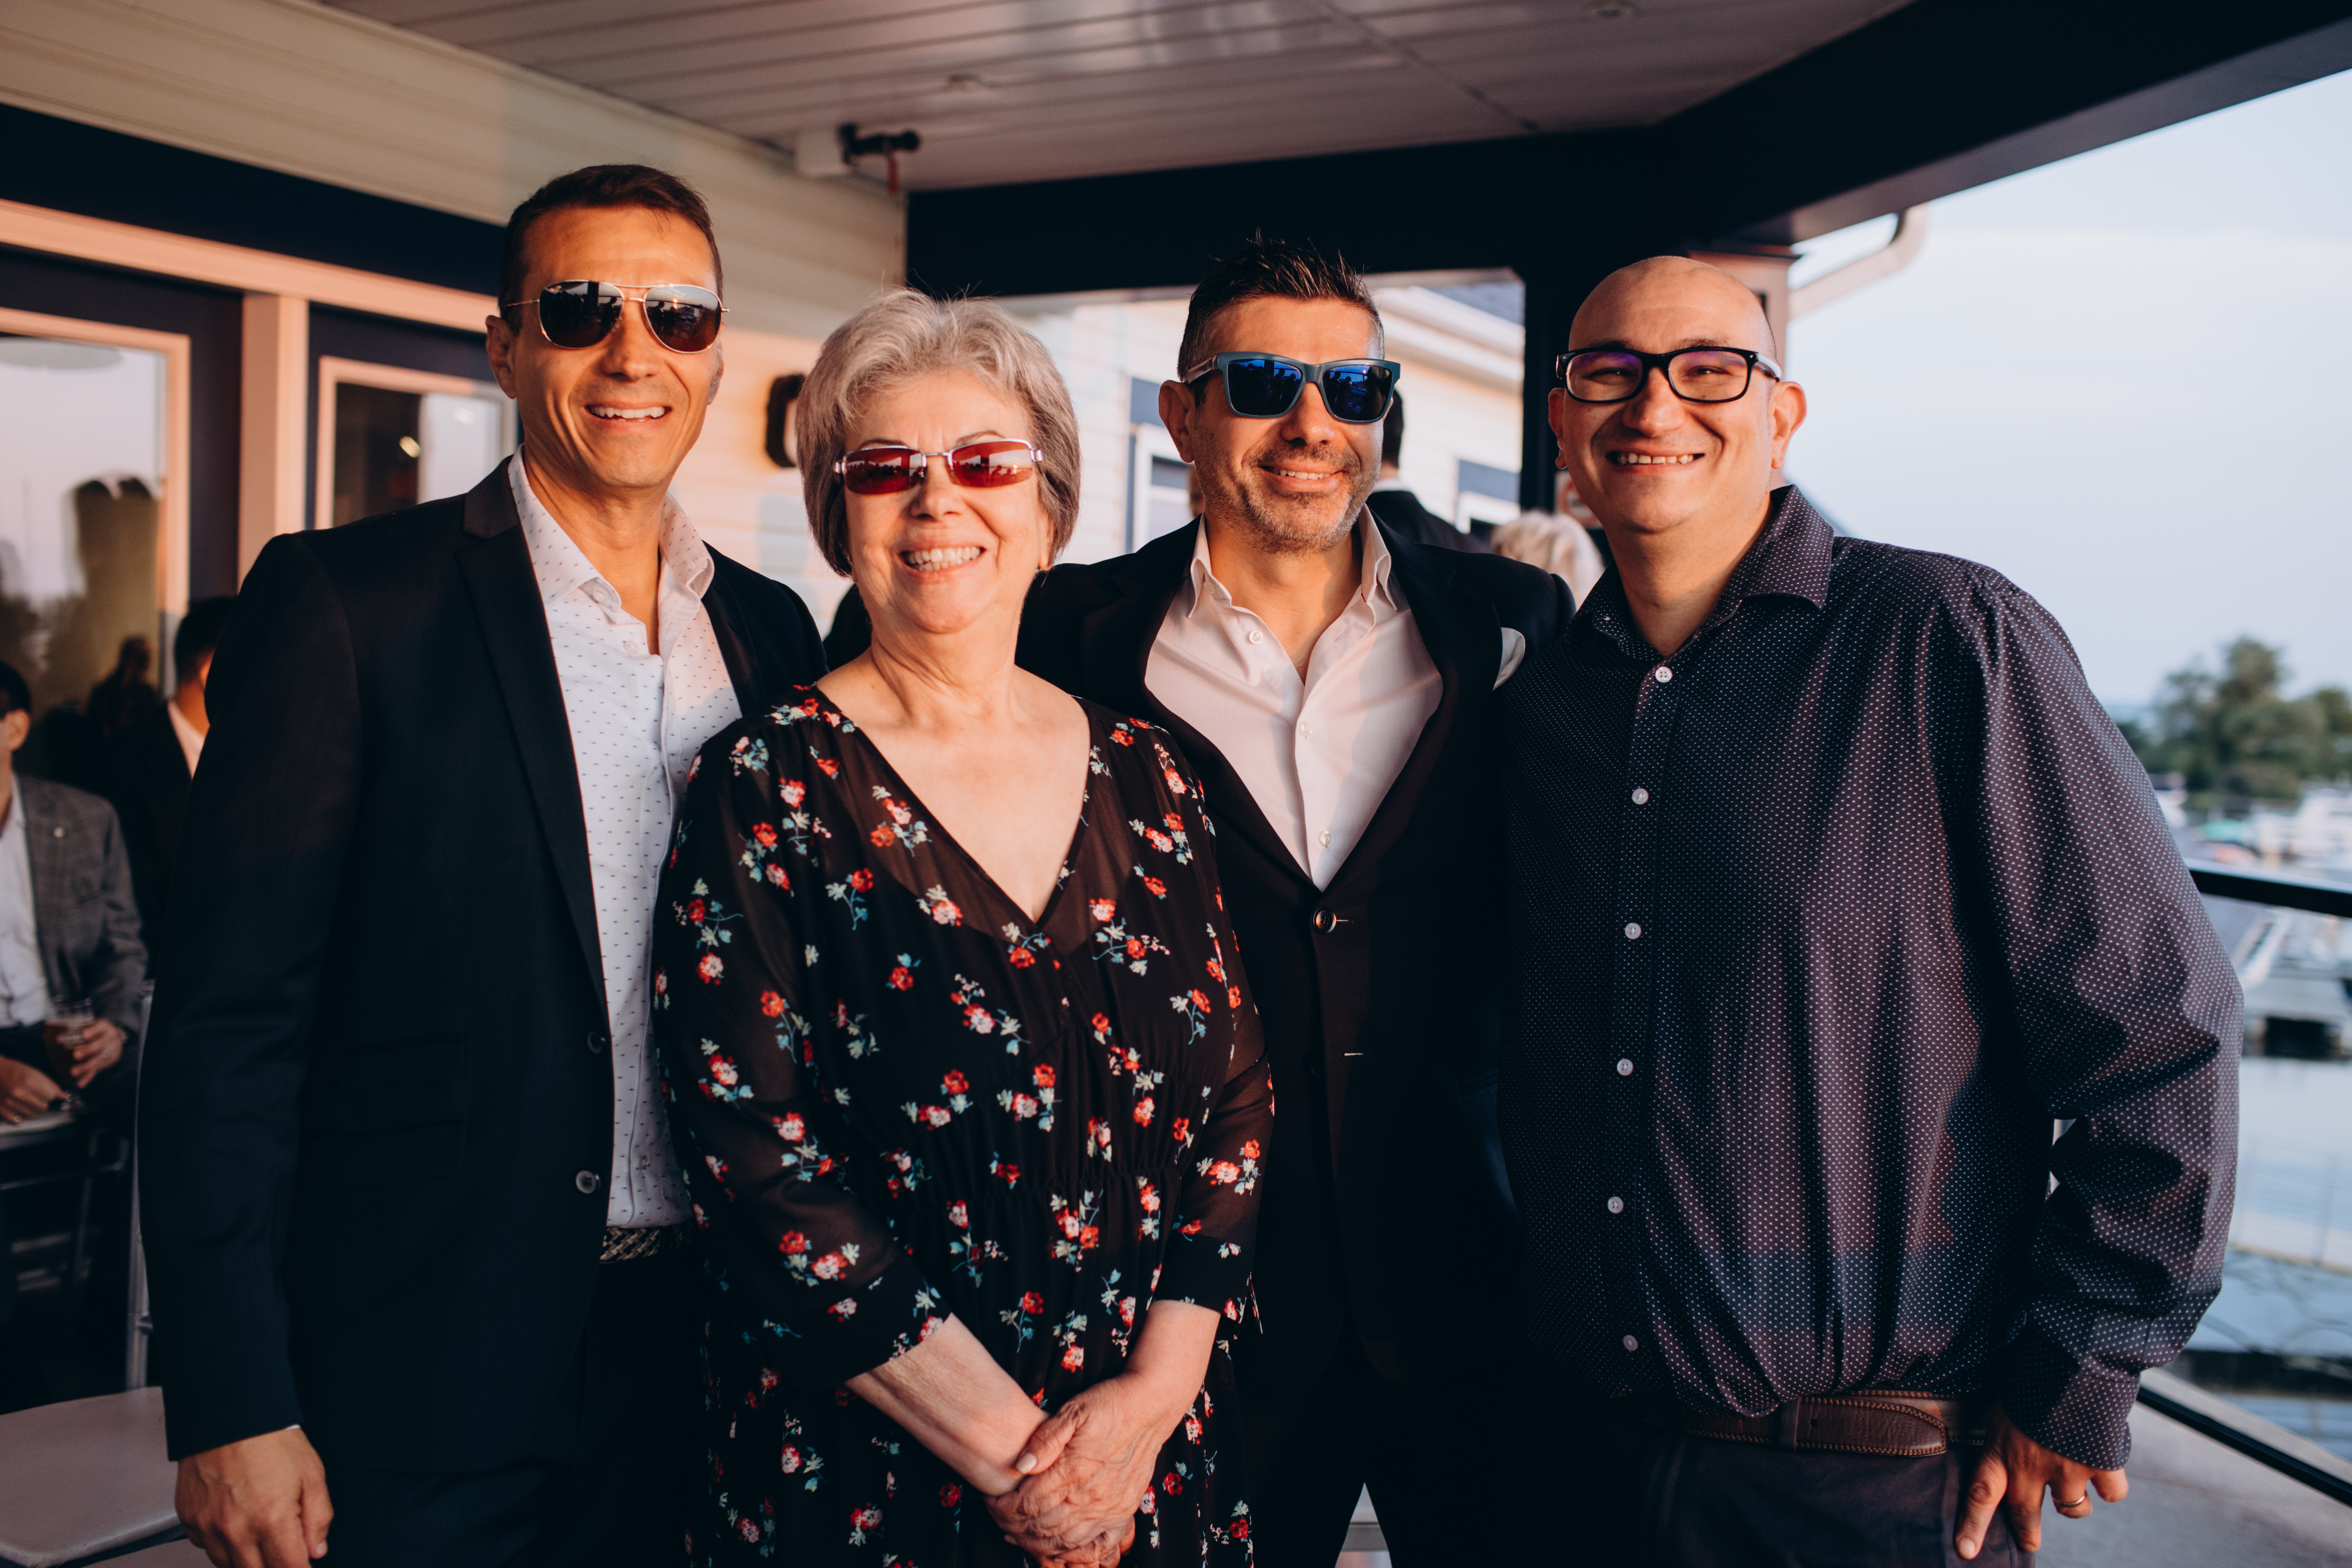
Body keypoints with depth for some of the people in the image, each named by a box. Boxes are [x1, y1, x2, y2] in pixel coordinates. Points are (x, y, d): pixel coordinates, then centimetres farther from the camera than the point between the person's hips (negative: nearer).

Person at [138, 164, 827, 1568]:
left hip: (699, 1336, 5)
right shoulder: (343, 601, -8)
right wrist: (232, 1402, -13)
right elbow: (232, 1017, -10)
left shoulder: (773, 630, 7)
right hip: (424, 1365, -4)